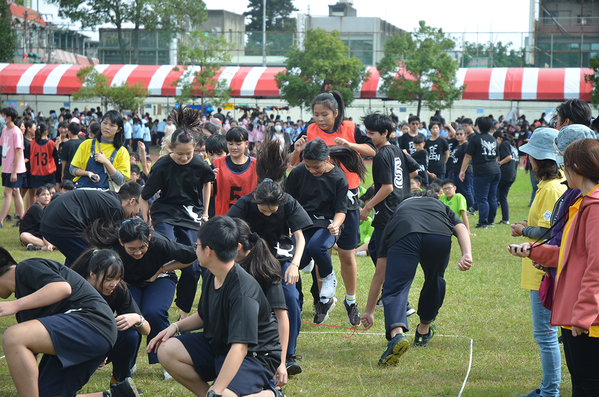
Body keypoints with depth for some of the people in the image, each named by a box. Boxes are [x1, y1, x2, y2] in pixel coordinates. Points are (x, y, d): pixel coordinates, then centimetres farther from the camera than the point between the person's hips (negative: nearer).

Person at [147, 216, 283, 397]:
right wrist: (176, 326, 0)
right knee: (166, 350, -8)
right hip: (217, 345, 9)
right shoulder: (211, 276, 0)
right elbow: (203, 316, 20)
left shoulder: (243, 290, -29)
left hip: (254, 355, -8)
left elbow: (239, 348, -35)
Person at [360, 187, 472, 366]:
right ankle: (424, 330, 43)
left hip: (403, 237, -1)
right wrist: (467, 254, -1)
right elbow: (461, 228, 16)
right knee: (434, 281, 28)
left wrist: (369, 311, 42)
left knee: (394, 290, -2)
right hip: (440, 236, 1)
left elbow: (379, 272, 38)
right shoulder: (442, 207, 43)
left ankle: (396, 334, -29)